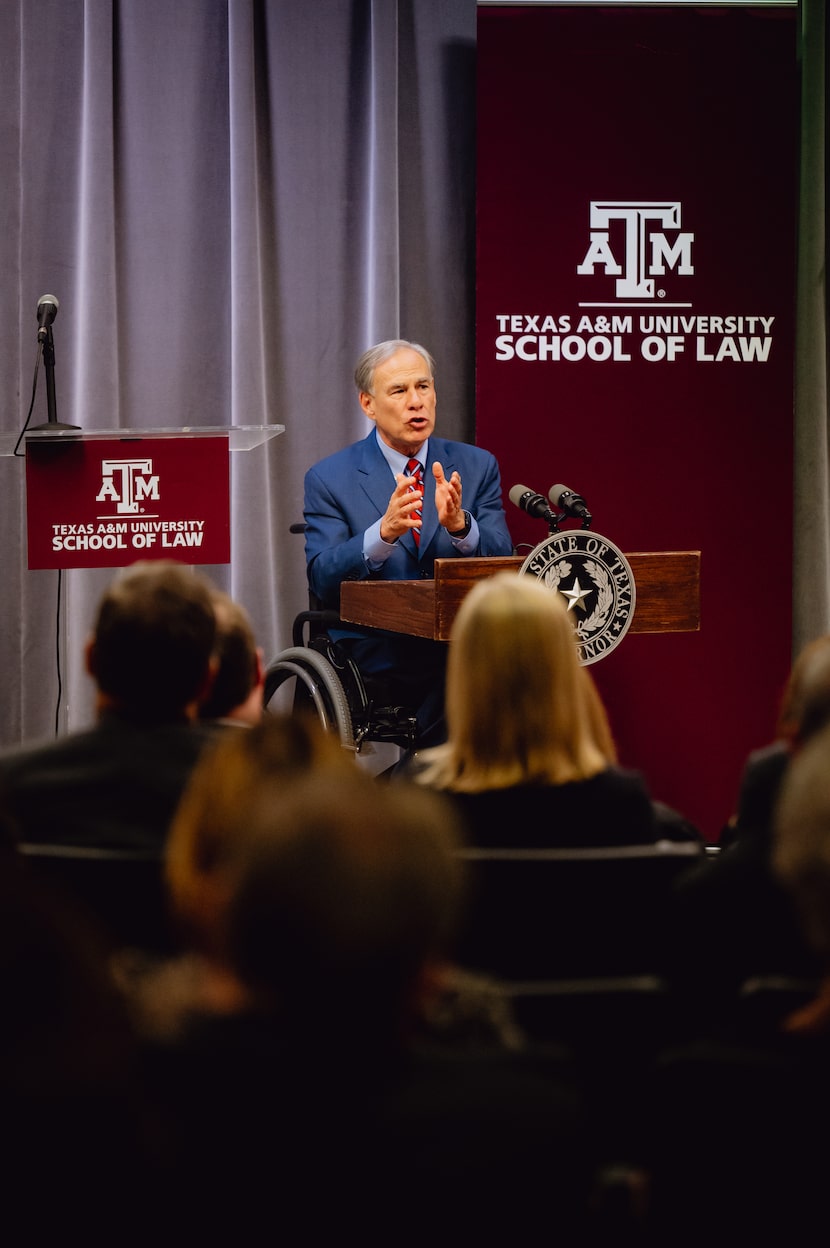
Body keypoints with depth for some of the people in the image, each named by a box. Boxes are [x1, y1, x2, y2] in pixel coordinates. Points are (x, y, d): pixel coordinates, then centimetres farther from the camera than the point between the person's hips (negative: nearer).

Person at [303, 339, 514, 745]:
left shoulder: (476, 466, 12)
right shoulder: (330, 479, 4)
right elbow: (322, 579, -7)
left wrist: (460, 525, -19)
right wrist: (383, 533, -24)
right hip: (376, 647, -3)